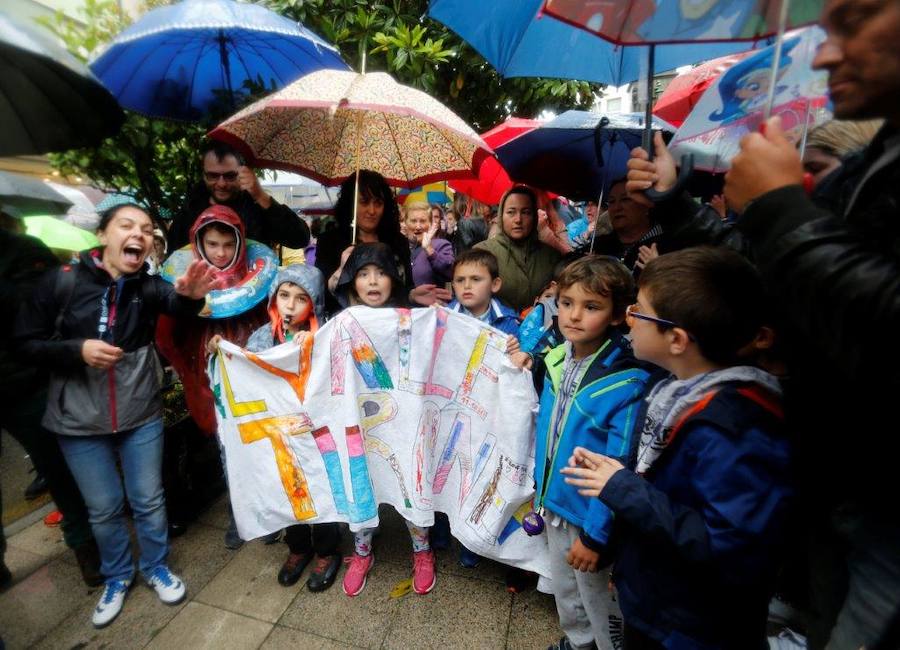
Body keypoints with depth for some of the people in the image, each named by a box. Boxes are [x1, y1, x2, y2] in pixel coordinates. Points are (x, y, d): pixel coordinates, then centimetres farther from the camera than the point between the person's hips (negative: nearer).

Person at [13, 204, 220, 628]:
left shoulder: (148, 285, -9)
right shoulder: (62, 282, -11)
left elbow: (174, 301, -32)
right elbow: (25, 343, -6)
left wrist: (189, 294, -55)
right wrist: (77, 350, -23)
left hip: (141, 415, 1)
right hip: (80, 421, 0)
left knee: (149, 500, 13)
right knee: (103, 507, 15)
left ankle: (156, 567, 37)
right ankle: (117, 576, 40)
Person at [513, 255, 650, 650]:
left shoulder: (627, 384, -26)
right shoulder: (555, 360, -6)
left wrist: (596, 534, -17)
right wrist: (540, 488, 10)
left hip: (590, 514, -6)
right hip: (554, 503, 7)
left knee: (596, 595, 19)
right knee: (563, 587, 28)